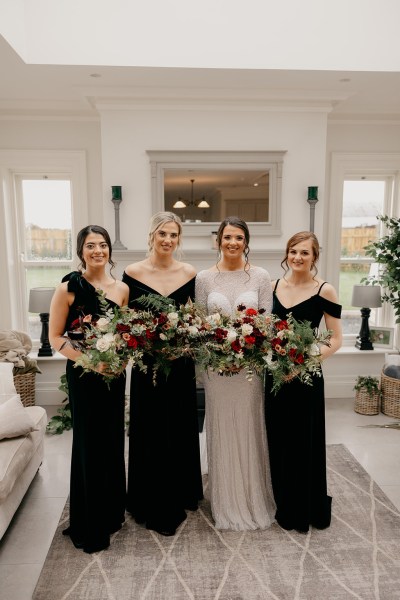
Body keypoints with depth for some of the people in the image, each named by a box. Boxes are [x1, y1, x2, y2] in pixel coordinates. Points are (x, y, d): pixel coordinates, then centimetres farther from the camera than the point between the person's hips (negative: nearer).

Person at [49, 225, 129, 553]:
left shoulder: (122, 288, 4)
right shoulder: (68, 288, -8)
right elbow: (56, 337, -7)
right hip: (83, 375, -4)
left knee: (114, 441, 12)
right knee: (89, 444, 5)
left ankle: (113, 511, 35)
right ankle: (90, 525, 26)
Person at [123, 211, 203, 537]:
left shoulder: (189, 273, 1)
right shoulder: (133, 272, -5)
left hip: (180, 362, 2)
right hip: (147, 362, -2)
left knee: (181, 430, 15)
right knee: (151, 431, 8)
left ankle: (181, 495, 38)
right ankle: (156, 506, 27)